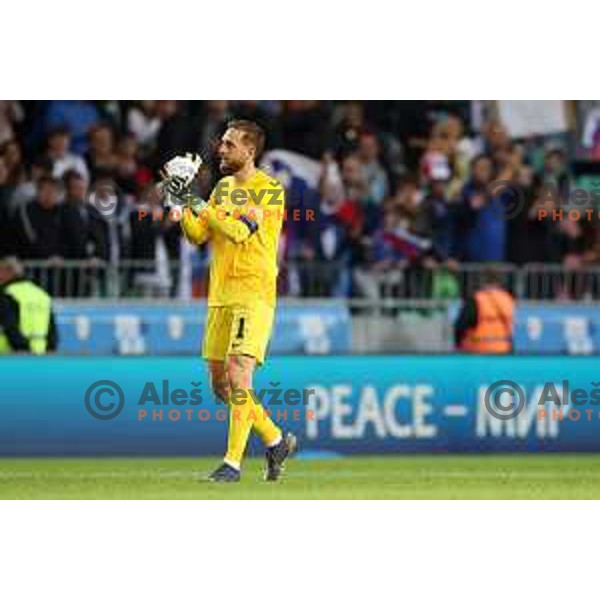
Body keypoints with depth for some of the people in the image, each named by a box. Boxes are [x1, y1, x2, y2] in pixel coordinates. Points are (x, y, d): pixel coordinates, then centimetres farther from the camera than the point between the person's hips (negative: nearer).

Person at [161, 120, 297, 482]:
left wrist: (202, 207, -12)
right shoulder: (224, 186, 15)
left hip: (254, 294, -8)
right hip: (220, 296, 8)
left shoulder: (270, 190, -8)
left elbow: (240, 231, -19)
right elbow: (199, 236, 12)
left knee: (238, 376, -16)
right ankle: (276, 441, 23)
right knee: (220, 383, 8)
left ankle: (233, 462, -11)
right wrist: (181, 205, -3)